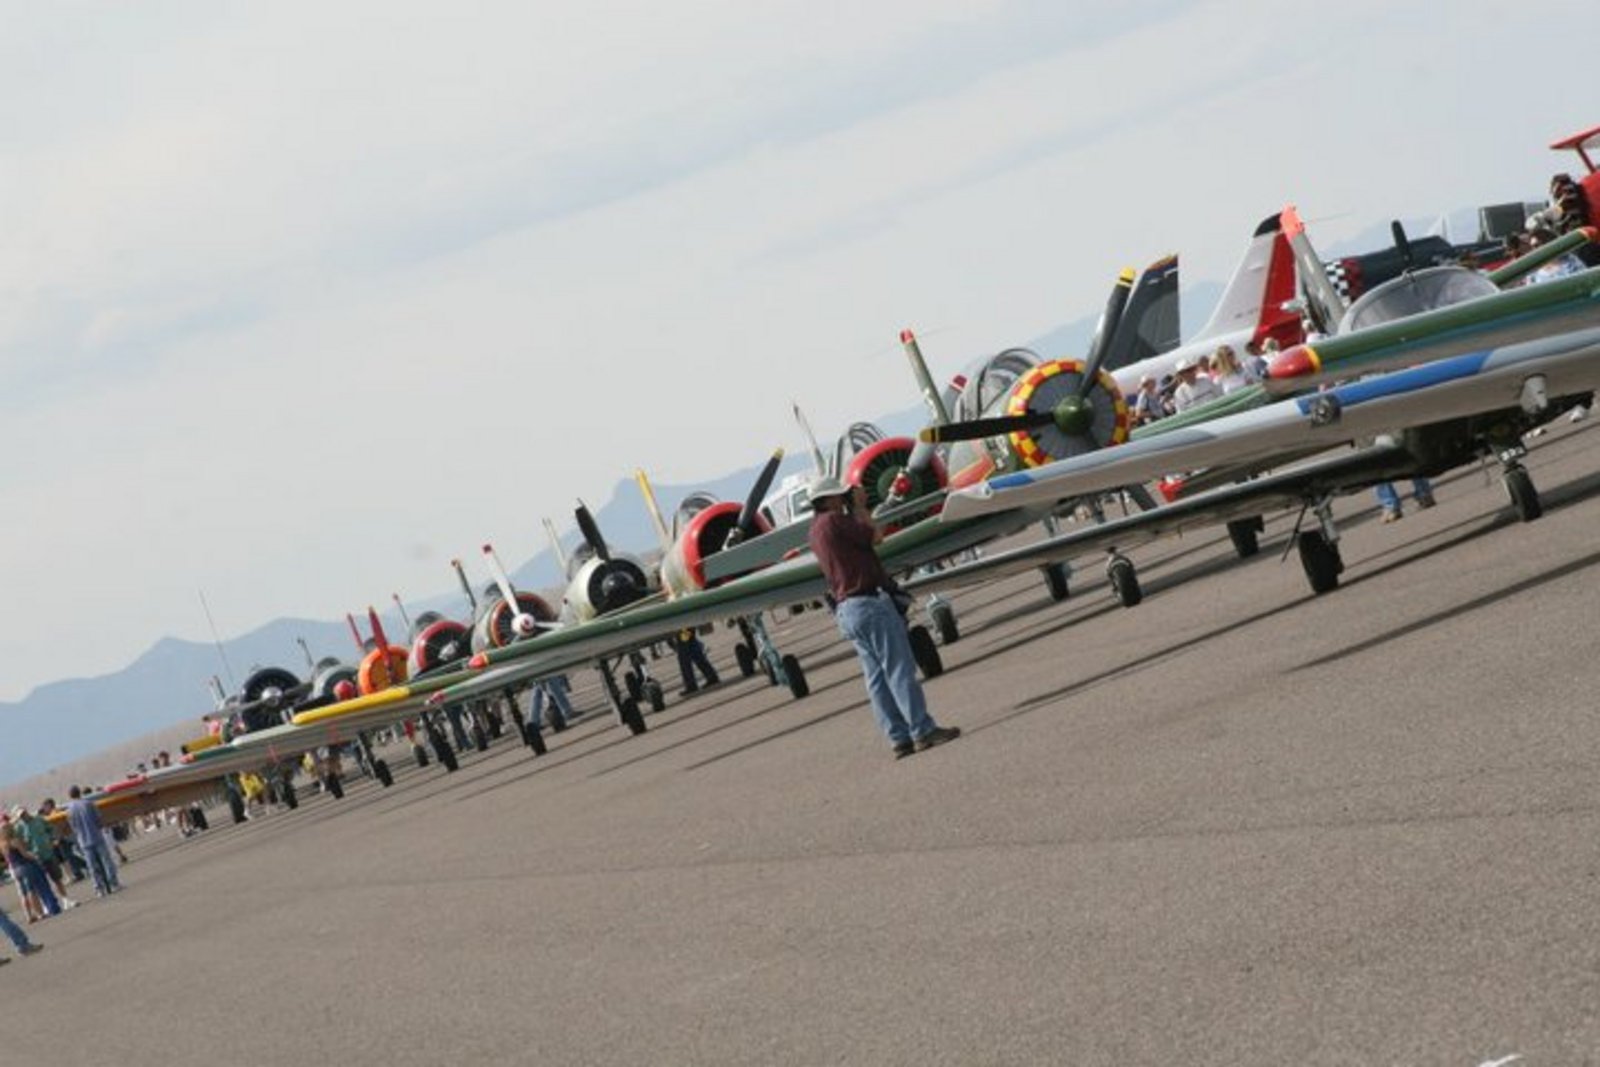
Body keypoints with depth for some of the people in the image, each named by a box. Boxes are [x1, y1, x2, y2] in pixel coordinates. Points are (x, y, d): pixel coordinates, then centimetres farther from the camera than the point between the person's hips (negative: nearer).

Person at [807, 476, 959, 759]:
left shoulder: (816, 531, 16)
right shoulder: (833, 520, -12)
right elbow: (874, 536, -8)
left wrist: (856, 510, 20)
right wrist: (860, 509, 5)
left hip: (846, 609, 10)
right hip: (869, 602, -10)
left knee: (877, 678, 7)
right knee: (900, 669, -6)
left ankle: (900, 738, 7)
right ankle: (923, 730, -6)